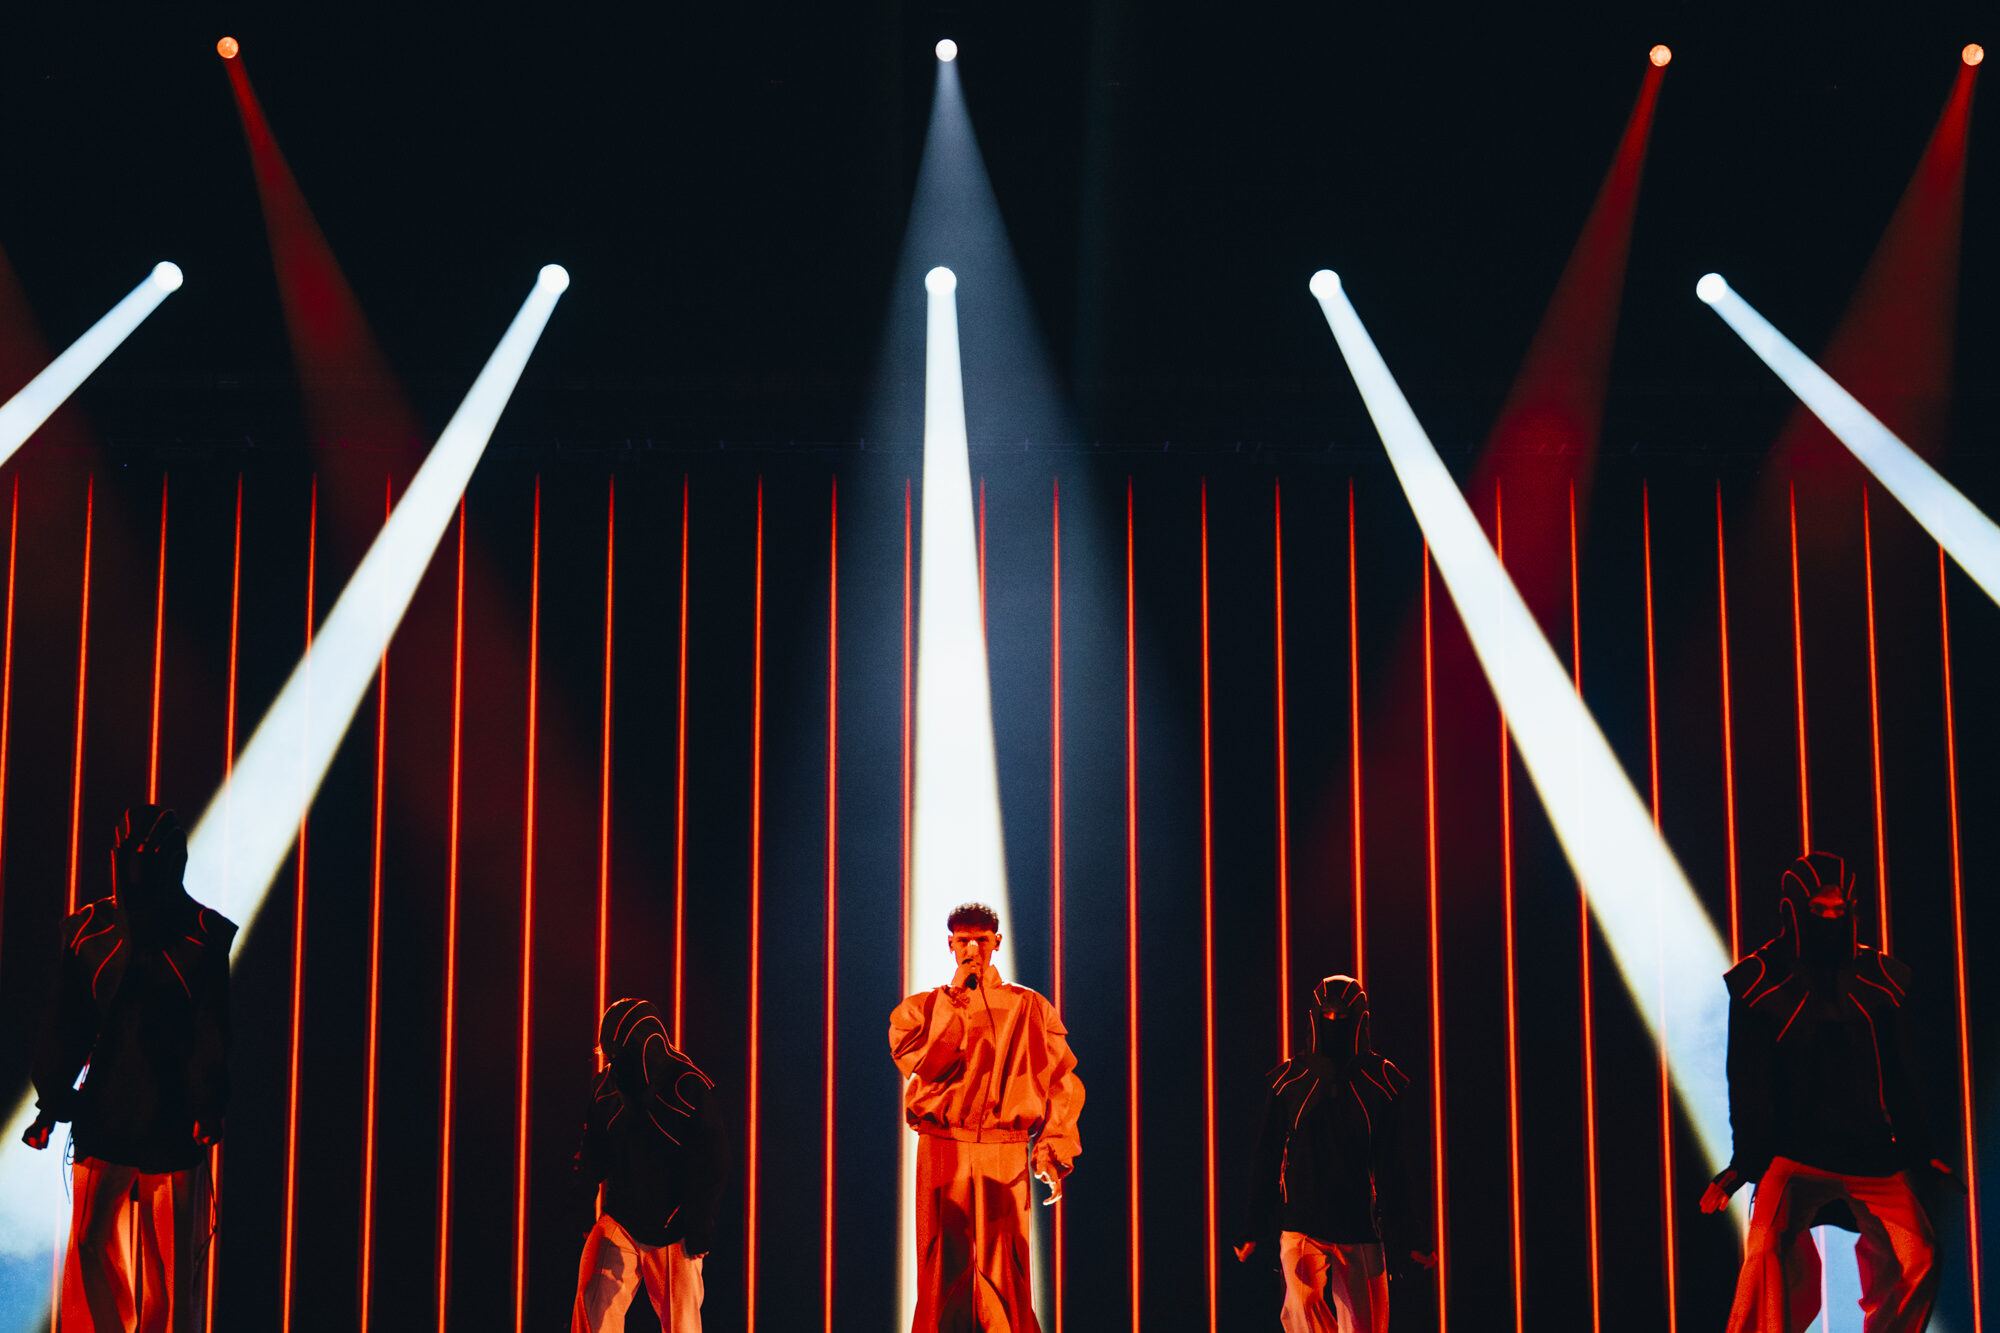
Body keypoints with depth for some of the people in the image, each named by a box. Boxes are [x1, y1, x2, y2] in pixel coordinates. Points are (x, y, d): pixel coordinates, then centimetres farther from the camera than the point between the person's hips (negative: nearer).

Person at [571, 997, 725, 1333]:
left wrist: (700, 1226, -11)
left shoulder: (691, 1089, -10)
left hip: (673, 1231, -3)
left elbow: (709, 1165, -7)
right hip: (618, 1221, 3)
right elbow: (595, 1154, 13)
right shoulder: (607, 1085, 4)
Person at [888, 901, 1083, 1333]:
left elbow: (1061, 1082, 7)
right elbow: (922, 1065, -8)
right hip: (942, 1152, 1)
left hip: (1005, 1155, -1)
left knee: (1003, 1270, -5)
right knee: (943, 1267, 0)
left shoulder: (1028, 1007, 9)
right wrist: (956, 998, -8)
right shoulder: (920, 1008, 10)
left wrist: (1055, 1152, -1)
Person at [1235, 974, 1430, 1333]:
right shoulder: (1290, 1078, 5)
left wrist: (1401, 1242, -2)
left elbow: (1395, 1166, 2)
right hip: (1301, 1223, 0)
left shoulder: (1383, 1081, 3)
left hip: (1361, 1230, 0)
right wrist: (1253, 1230, 6)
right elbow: (1266, 1157, 10)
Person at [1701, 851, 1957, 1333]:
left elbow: (1901, 1073, 16)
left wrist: (1918, 1152, 14)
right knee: (1769, 1249, -26)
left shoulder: (1881, 978, 11)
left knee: (1918, 1261, -8)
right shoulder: (1759, 982, 2)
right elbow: (1748, 1081, 1)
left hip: (1872, 1154, 3)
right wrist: (1744, 1161, -7)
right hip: (1794, 1153, -3)